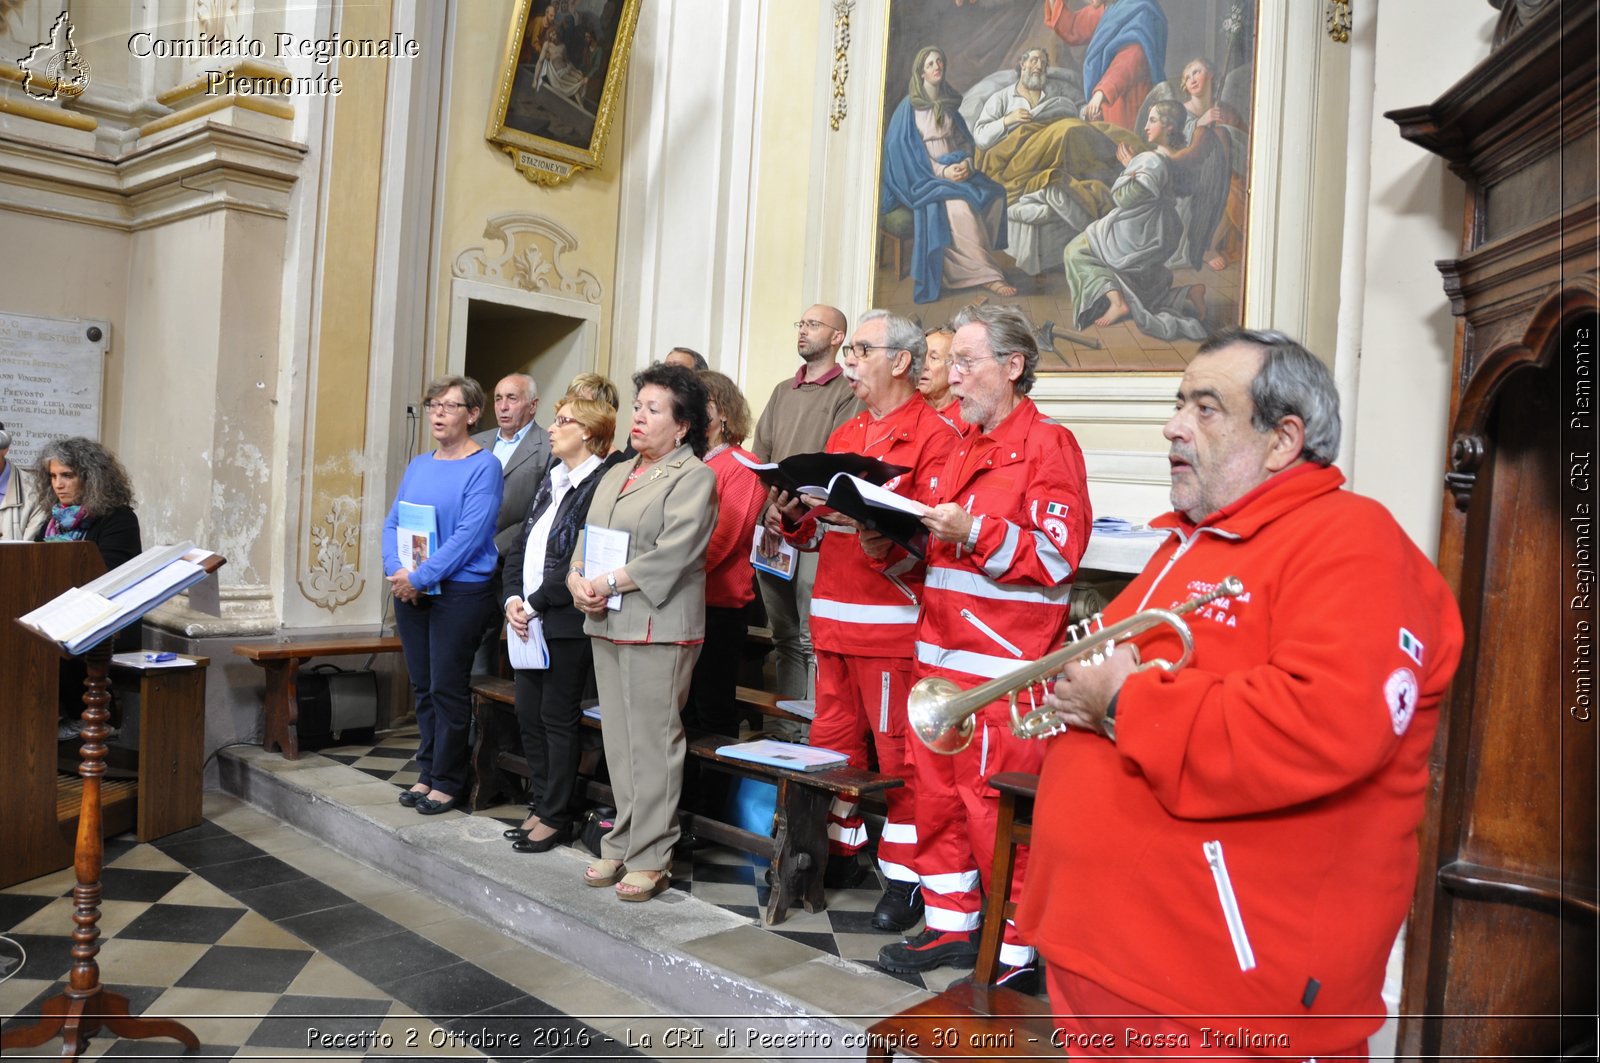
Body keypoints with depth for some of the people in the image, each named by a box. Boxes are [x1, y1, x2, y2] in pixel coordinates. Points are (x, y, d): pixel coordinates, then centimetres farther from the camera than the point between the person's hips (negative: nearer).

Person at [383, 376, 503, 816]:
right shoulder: (418, 465, 12)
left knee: (446, 689, -1)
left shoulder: (484, 467, -9)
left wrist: (421, 577, -18)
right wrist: (396, 569, -7)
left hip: (459, 592, -6)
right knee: (423, 687, 13)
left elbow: (470, 535, -17)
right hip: (411, 592, 7)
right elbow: (392, 523, 11)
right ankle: (428, 773, 25)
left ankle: (448, 782, 13)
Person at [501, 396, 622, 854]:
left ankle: (555, 817, 14)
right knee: (528, 715, 13)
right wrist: (513, 598, -1)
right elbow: (520, 545, 13)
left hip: (565, 622, -8)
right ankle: (540, 804, 26)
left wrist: (535, 604, -14)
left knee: (558, 718, 1)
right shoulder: (551, 481, 15)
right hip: (528, 620, 8)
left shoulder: (599, 485, -13)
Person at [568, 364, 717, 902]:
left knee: (652, 743, -3)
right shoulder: (616, 475, 21)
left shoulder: (693, 477, -5)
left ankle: (650, 858, 6)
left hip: (658, 629, -8)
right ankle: (622, 845, 22)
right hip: (607, 625, 8)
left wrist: (610, 582, -13)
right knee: (619, 742, 12)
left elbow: (673, 554, -16)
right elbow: (587, 536, 18)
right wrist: (578, 579, -2)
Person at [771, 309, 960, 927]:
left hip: (893, 620, -7)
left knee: (898, 751, 0)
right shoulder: (843, 436, 19)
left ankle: (904, 877, 12)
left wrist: (888, 547, -31)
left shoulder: (934, 435, -5)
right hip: (832, 617, 7)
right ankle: (840, 853, 30)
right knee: (833, 742, 14)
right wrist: (794, 517, 2)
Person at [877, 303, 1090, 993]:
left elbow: (1058, 555, -15)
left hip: (1003, 667, -8)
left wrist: (973, 532, -24)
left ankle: (1016, 954, 10)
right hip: (942, 654, 8)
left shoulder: (1047, 444, -6)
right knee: (938, 794, 13)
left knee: (997, 809, -3)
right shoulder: (965, 448, 20)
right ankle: (951, 925, 27)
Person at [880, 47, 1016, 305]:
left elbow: (965, 141, 15)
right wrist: (942, 171, -18)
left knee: (994, 196, -22)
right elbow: (905, 151, -7)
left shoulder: (949, 105, 17)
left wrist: (967, 163, -8)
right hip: (926, 179, -6)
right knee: (960, 208, -34)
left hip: (958, 172, 6)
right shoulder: (909, 108, 1)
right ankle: (987, 275, -29)